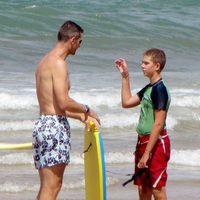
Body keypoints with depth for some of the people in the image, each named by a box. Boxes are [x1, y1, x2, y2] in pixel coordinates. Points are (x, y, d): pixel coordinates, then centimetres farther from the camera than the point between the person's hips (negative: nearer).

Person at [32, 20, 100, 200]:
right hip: (54, 126, -10)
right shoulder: (59, 63, -12)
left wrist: (82, 117, 25)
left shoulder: (45, 62, 19)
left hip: (43, 124, 10)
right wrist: (87, 110, -3)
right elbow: (64, 103, -20)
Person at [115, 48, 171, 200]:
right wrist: (125, 76, 19)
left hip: (156, 142, -9)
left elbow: (159, 124, -21)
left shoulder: (160, 89, -16)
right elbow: (126, 102, 26)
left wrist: (147, 153, -22)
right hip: (144, 141, 9)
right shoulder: (148, 88, 12)